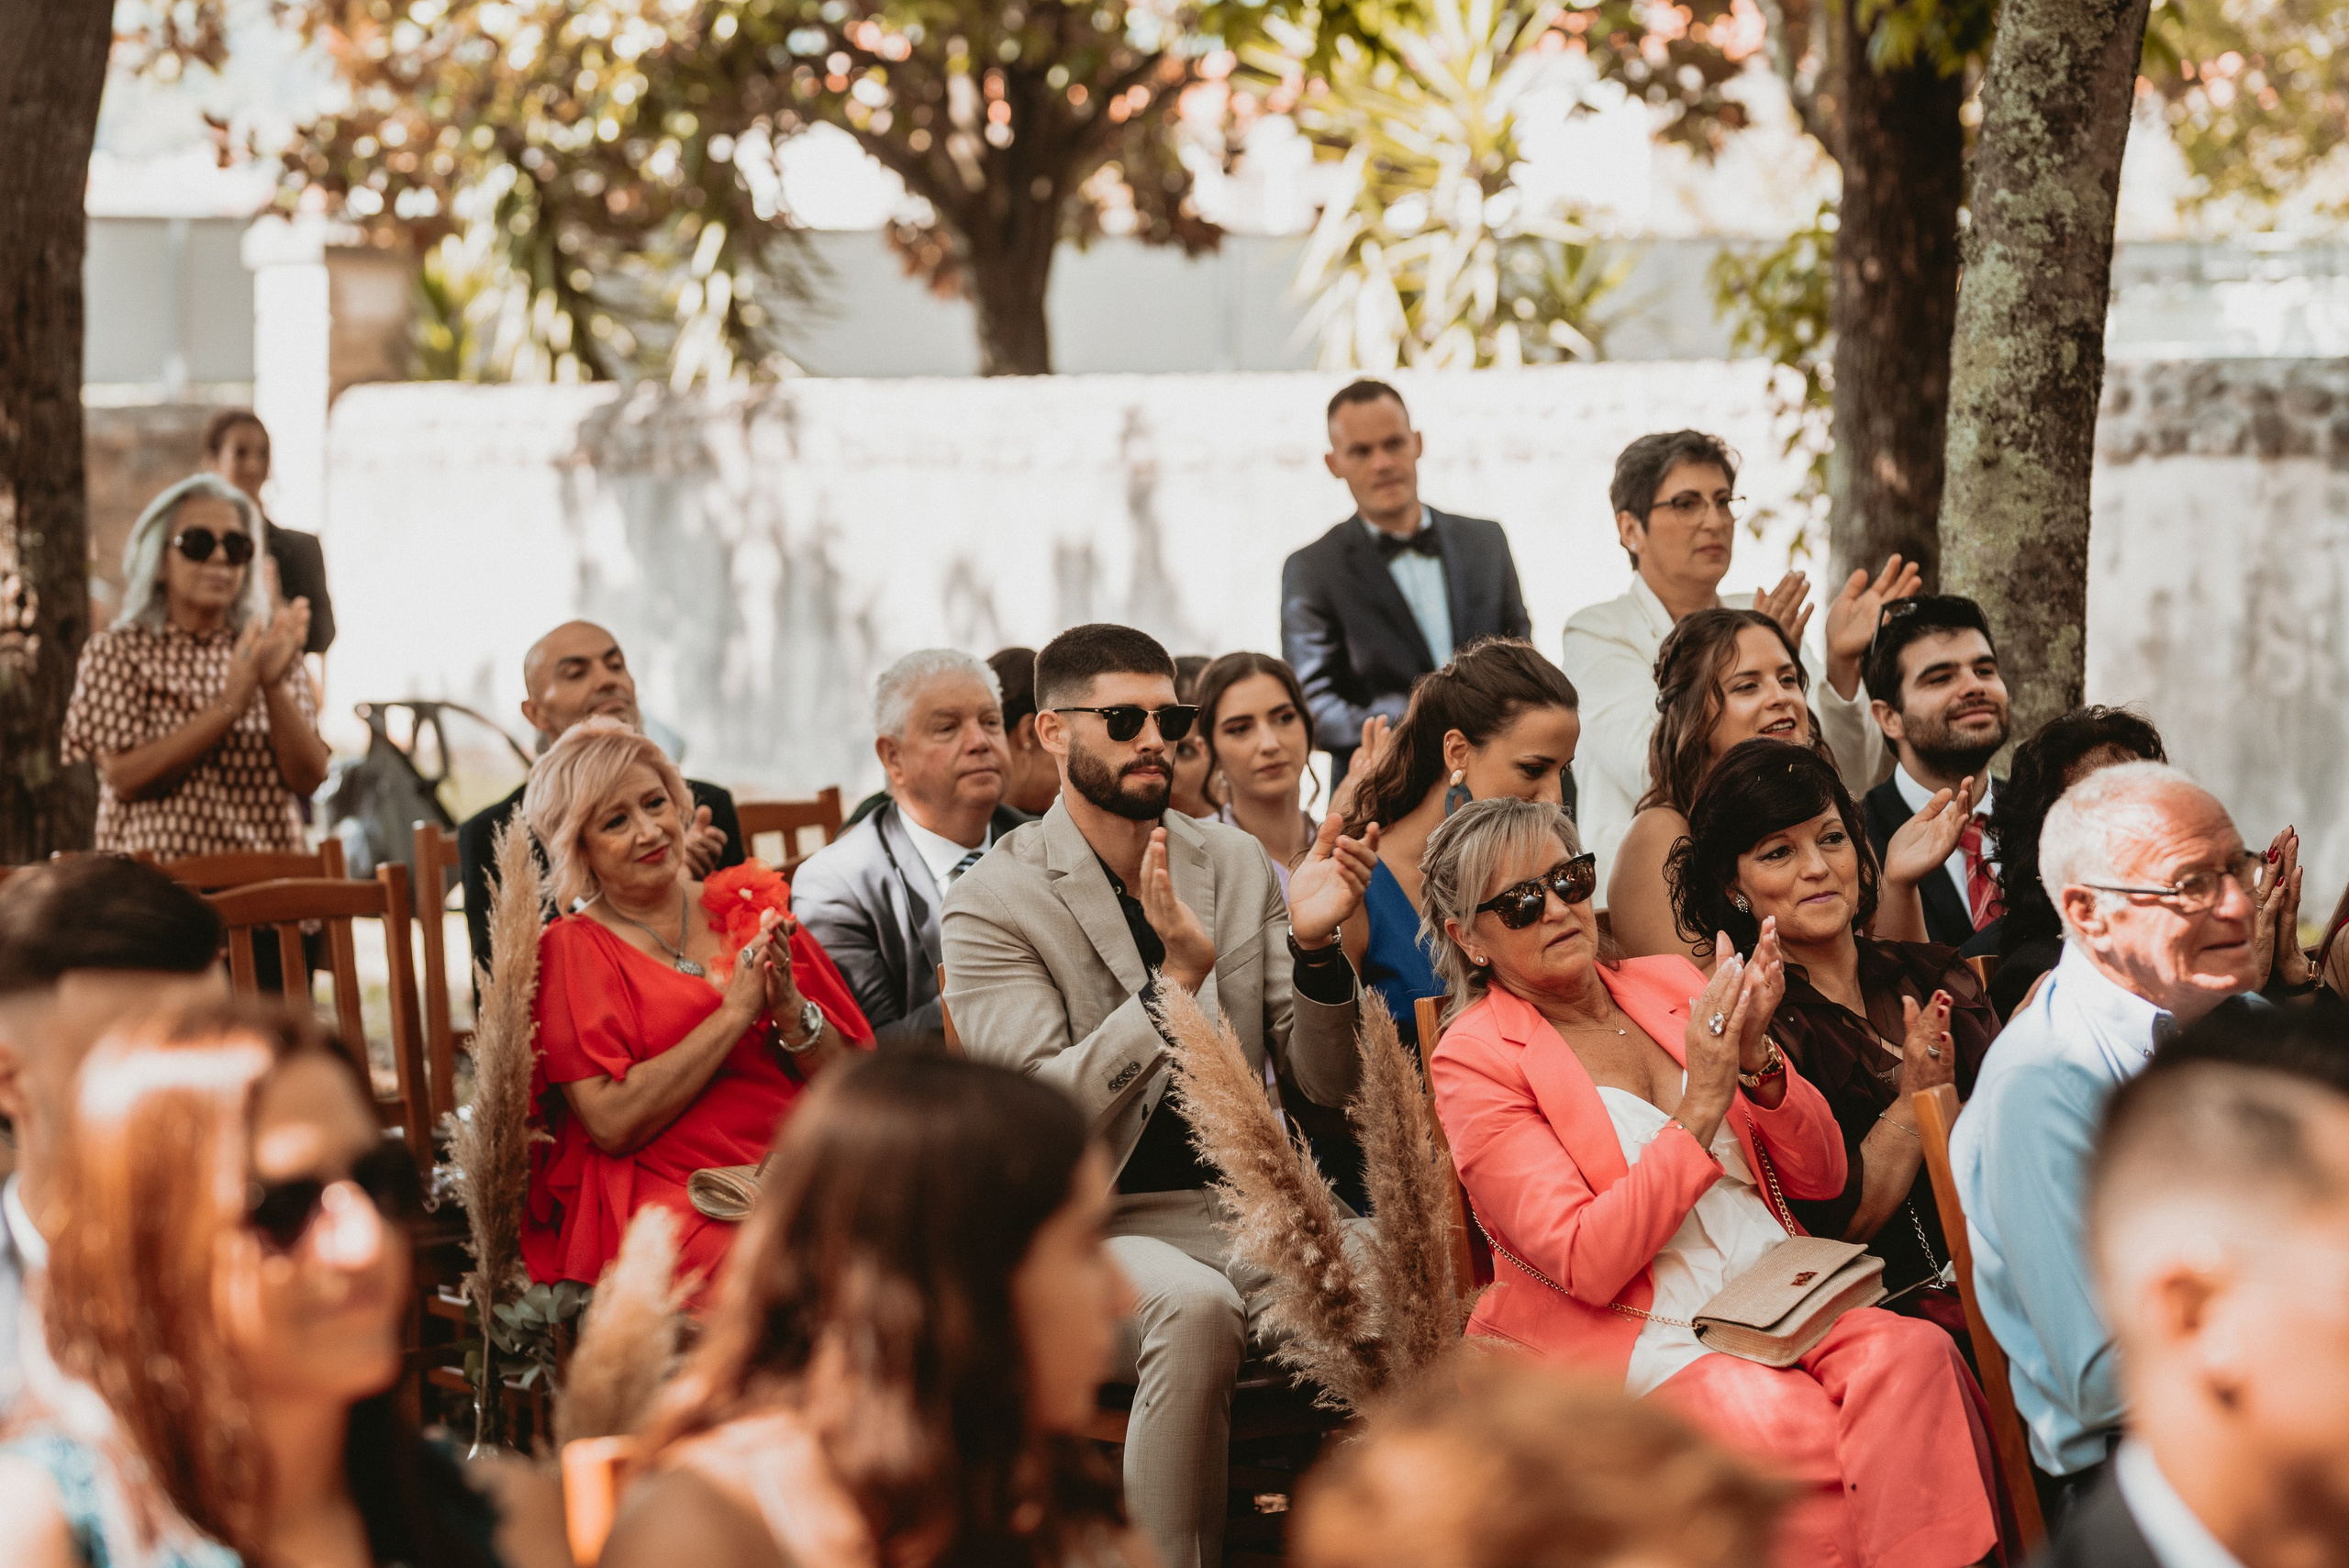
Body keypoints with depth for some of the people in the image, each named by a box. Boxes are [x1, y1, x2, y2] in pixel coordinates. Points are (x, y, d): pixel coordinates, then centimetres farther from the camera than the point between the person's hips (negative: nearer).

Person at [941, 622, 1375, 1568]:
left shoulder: (1235, 864, 13)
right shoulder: (995, 904, -2)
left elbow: (1327, 1084, 10)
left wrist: (1315, 946, -9)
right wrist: (1174, 979, -23)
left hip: (1250, 1216, 4)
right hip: (1094, 1232, -4)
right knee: (1194, 1305, -38)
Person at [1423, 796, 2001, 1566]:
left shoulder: (1668, 982, 14)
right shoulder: (1474, 1061, -2)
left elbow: (1822, 1174, 12)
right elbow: (1586, 1264, -13)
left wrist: (1755, 1058, -7)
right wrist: (1702, 1104, -18)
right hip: (1632, 1338, -5)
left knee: (1911, 1354, -26)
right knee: (1780, 1416, -34)